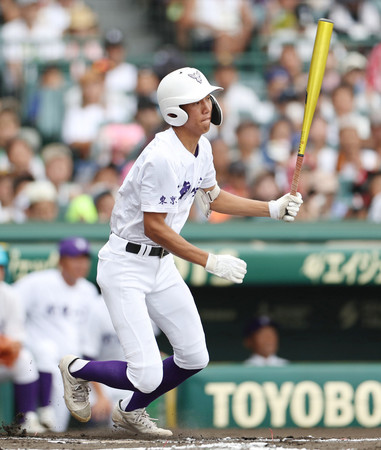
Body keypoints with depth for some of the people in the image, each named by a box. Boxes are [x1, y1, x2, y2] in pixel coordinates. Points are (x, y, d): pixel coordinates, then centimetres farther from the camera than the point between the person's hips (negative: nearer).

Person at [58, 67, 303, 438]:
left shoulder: (202, 148, 2)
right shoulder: (162, 157, -26)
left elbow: (212, 198, 19)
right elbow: (154, 227, -24)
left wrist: (272, 209, 10)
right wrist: (210, 262, -23)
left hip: (162, 265, 9)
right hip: (126, 265, -9)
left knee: (194, 358, 9)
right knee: (148, 377, -14)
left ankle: (130, 411, 33)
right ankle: (77, 369, 15)